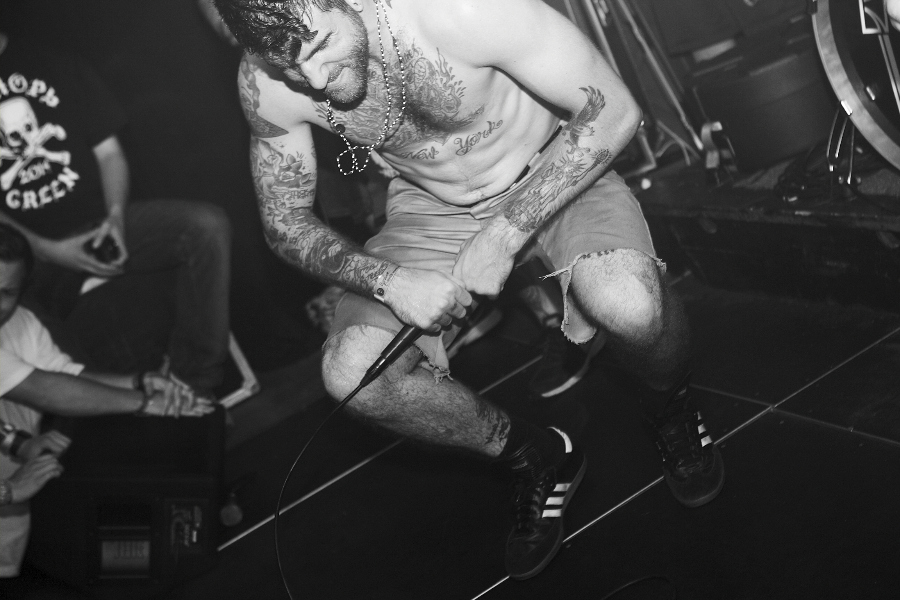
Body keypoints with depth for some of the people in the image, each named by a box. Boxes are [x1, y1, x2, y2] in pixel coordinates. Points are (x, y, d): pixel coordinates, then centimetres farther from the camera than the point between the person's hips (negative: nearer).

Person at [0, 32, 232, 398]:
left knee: (208, 227, -23)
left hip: (100, 222, 3)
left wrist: (115, 214, -7)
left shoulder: (58, 66, 9)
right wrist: (48, 250, -15)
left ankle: (194, 383, -17)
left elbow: (109, 152, 11)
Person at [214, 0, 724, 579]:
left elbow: (613, 111, -25)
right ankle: (539, 459, 8)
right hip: (431, 210, 4)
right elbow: (287, 222, -6)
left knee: (629, 306, -34)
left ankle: (672, 411, 5)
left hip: (556, 171, -3)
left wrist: (504, 235, -29)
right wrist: (389, 280, -25)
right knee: (352, 374, -18)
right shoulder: (265, 83, -21)